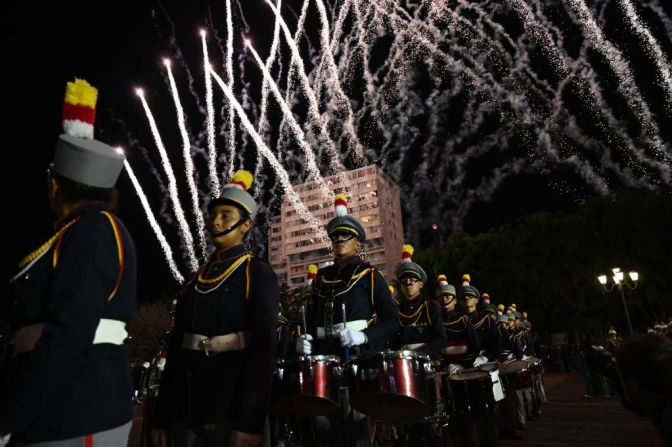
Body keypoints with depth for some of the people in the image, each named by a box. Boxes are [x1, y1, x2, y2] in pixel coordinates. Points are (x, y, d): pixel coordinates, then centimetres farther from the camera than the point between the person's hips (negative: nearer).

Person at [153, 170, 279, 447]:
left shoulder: (259, 274, -8)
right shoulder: (196, 278, 9)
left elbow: (263, 347, -15)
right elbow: (176, 343, 10)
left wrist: (250, 422, -19)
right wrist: (163, 416, 10)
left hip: (230, 408, -5)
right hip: (185, 406, 6)